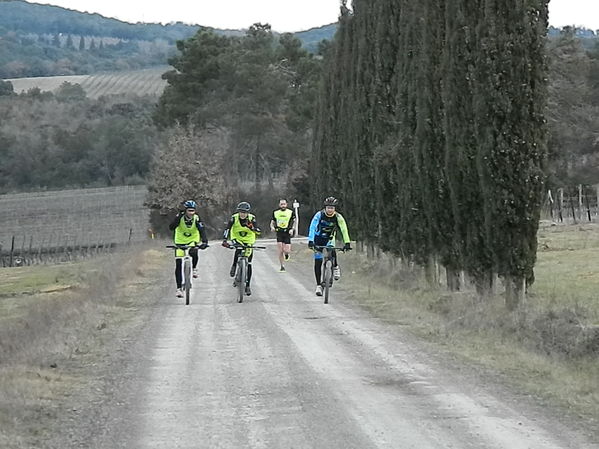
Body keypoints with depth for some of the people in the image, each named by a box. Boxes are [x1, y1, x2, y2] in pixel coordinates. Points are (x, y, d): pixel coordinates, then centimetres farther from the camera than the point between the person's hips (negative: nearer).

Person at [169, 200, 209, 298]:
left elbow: (202, 230, -29)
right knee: (178, 265, -8)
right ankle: (179, 288, -1)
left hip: (193, 240, 0)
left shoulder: (196, 218, -19)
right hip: (180, 241, 0)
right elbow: (171, 227, -33)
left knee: (193, 253, -34)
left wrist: (204, 242, -46)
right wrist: (178, 217, -46)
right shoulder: (180, 217, -20)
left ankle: (194, 268, -2)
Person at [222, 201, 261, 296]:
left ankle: (247, 286, 6)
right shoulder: (234, 218, -18)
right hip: (236, 238, -1)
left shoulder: (251, 218, -19)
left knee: (248, 263, -3)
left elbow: (258, 231, -28)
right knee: (238, 249, -36)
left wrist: (252, 227, -49)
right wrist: (224, 240, -39)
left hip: (248, 241, 1)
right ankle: (234, 266, -11)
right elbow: (227, 229, -25)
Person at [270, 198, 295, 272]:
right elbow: (272, 222, 14)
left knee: (286, 251, -9)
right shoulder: (275, 212, 8)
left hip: (287, 233, -1)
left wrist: (292, 229, -15)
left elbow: (294, 222, 3)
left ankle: (286, 253, 29)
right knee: (280, 251, -6)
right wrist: (272, 227, -8)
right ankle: (282, 266, 7)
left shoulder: (291, 212, 1)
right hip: (279, 233, 1)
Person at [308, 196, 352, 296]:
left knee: (332, 251, -31)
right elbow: (312, 227, -31)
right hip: (318, 239, 0)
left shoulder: (338, 217, -19)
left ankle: (335, 267, -1)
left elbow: (344, 230, -25)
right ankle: (318, 285, 2)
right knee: (318, 262, -6)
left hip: (329, 239, 0)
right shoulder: (319, 215, -23)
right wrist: (310, 241, -44)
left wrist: (347, 243, -38)